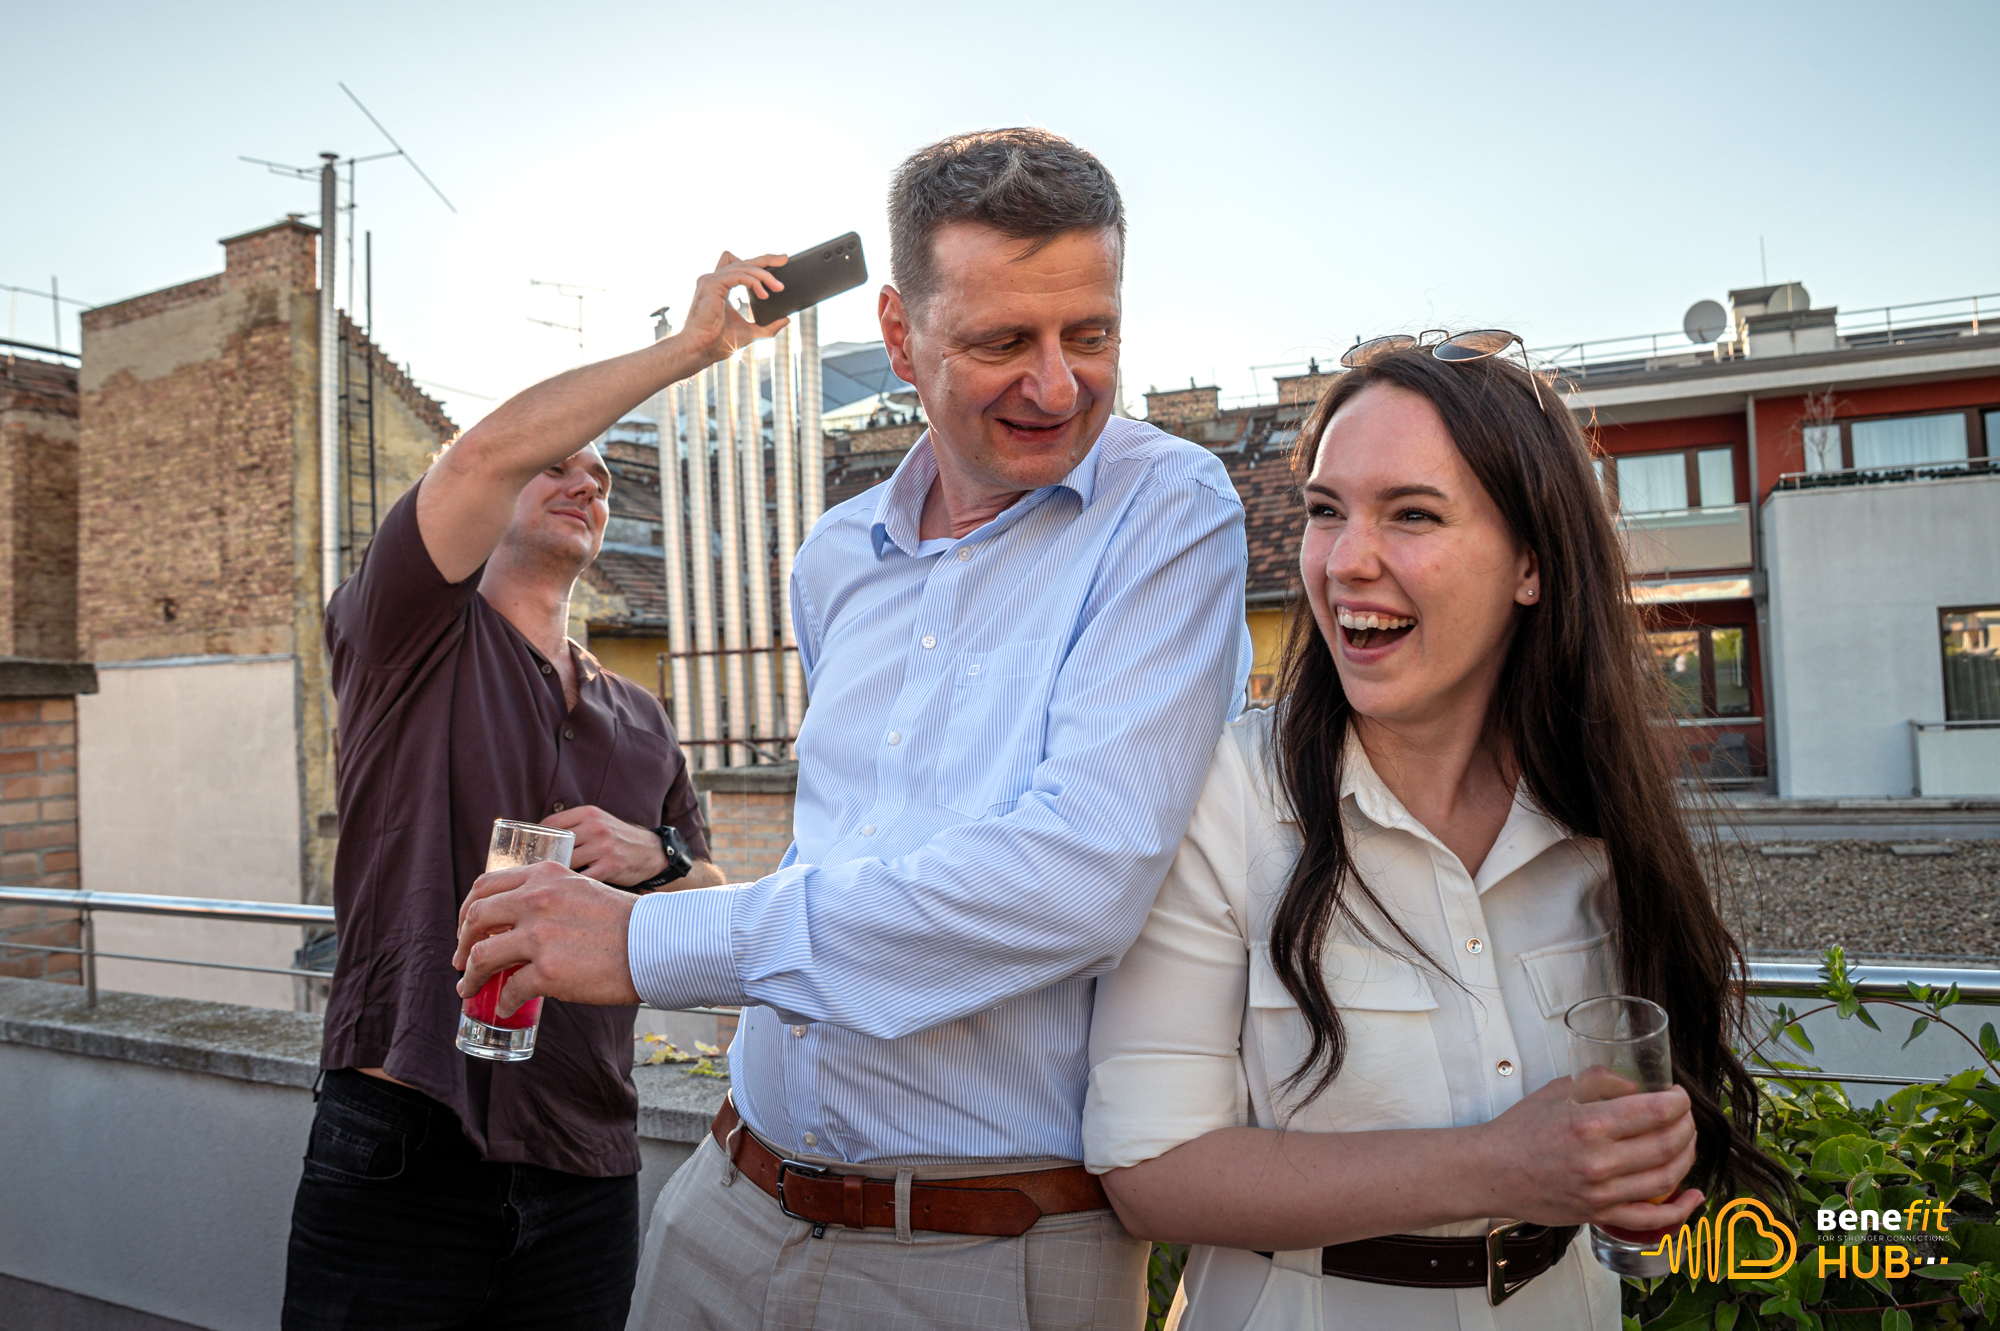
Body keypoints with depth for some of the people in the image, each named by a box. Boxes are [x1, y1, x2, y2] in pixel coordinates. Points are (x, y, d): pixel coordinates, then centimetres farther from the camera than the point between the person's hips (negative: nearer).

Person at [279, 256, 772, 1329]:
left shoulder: (640, 721, 15)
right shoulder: (409, 637, 0)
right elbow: (492, 446, -17)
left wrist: (655, 859, -5)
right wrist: (687, 346, -9)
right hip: (401, 1152, -4)